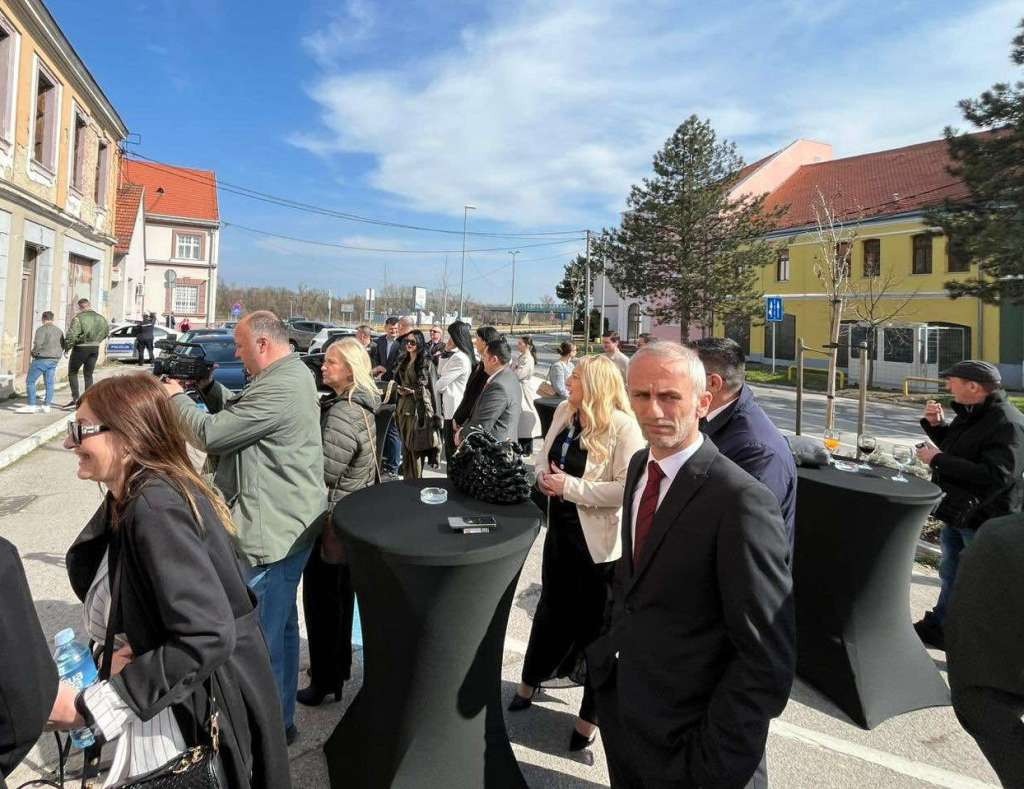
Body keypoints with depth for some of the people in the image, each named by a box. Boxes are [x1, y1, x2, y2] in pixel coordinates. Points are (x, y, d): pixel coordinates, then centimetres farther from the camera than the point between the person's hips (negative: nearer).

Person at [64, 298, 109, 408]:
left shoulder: (78, 318, -14)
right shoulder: (100, 318, 5)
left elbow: (71, 335, -18)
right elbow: (106, 331, 16)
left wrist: (67, 347, -5)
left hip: (81, 348, -5)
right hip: (95, 348, 5)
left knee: (72, 372, 9)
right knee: (88, 375, 14)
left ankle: (75, 399, 0)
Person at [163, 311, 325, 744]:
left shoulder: (279, 388, -23)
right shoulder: (293, 374, 11)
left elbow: (211, 434, -18)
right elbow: (238, 411, 18)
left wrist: (177, 397, -2)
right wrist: (207, 386, 4)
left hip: (271, 532, -11)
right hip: (286, 525, 11)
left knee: (259, 635, 2)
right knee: (281, 625, 22)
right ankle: (280, 717, 38)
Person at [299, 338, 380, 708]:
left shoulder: (343, 414, -24)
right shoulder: (359, 406, 8)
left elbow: (324, 472, -26)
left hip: (332, 521, -10)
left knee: (320, 599, 5)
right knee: (339, 596, 22)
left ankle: (325, 680, 20)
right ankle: (338, 666, 38)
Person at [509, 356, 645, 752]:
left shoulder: (623, 426, -21)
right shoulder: (563, 412, 0)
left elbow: (627, 488, -27)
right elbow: (546, 456, 13)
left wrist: (570, 486, -23)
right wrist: (544, 475, -8)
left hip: (599, 541, -6)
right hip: (561, 530, 7)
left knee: (596, 622, 12)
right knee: (552, 608, 25)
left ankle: (591, 712, 33)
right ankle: (531, 679, 48)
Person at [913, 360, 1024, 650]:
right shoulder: (970, 413, 7)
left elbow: (996, 476, -32)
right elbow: (955, 448, 20)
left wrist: (938, 459, -28)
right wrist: (936, 425, 1)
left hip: (985, 520, -10)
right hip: (957, 512, 10)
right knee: (951, 575, 23)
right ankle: (938, 627, 39)